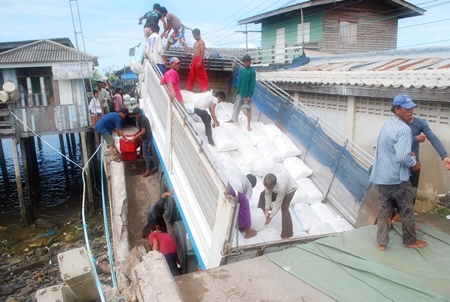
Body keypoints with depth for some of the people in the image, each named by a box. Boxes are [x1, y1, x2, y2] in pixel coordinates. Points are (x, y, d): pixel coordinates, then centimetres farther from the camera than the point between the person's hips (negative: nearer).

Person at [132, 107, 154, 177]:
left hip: (146, 139, -10)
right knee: (148, 153, 17)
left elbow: (143, 131, -22)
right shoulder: (143, 118, 12)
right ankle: (150, 167, 27)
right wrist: (134, 134, 21)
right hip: (147, 138, 10)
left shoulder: (142, 120, -20)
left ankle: (148, 170, -2)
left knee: (146, 154, -6)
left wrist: (135, 137, -19)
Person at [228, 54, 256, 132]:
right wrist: (238, 92, 14)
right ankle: (233, 119, 35)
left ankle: (248, 125, 7)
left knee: (248, 109, 0)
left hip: (247, 94, -7)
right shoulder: (242, 70, 7)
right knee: (236, 106, 17)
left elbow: (253, 84, -14)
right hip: (240, 93, 7)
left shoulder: (252, 72, -12)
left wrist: (250, 95, -18)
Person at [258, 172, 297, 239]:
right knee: (263, 194, 8)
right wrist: (266, 209, -18)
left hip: (290, 188, -6)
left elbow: (278, 203, -33)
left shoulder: (281, 186, -46)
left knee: (284, 208, -16)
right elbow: (268, 194, -19)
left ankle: (287, 234, -7)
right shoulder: (265, 181, -34)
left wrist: (270, 217, -25)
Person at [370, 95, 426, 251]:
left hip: (382, 175, 8)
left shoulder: (387, 125, 8)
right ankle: (411, 240, 30)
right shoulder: (403, 129, -19)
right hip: (398, 177, -7)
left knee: (383, 210, 13)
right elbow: (402, 157, -26)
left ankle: (381, 242, 19)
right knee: (407, 210, 12)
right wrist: (414, 163, -6)